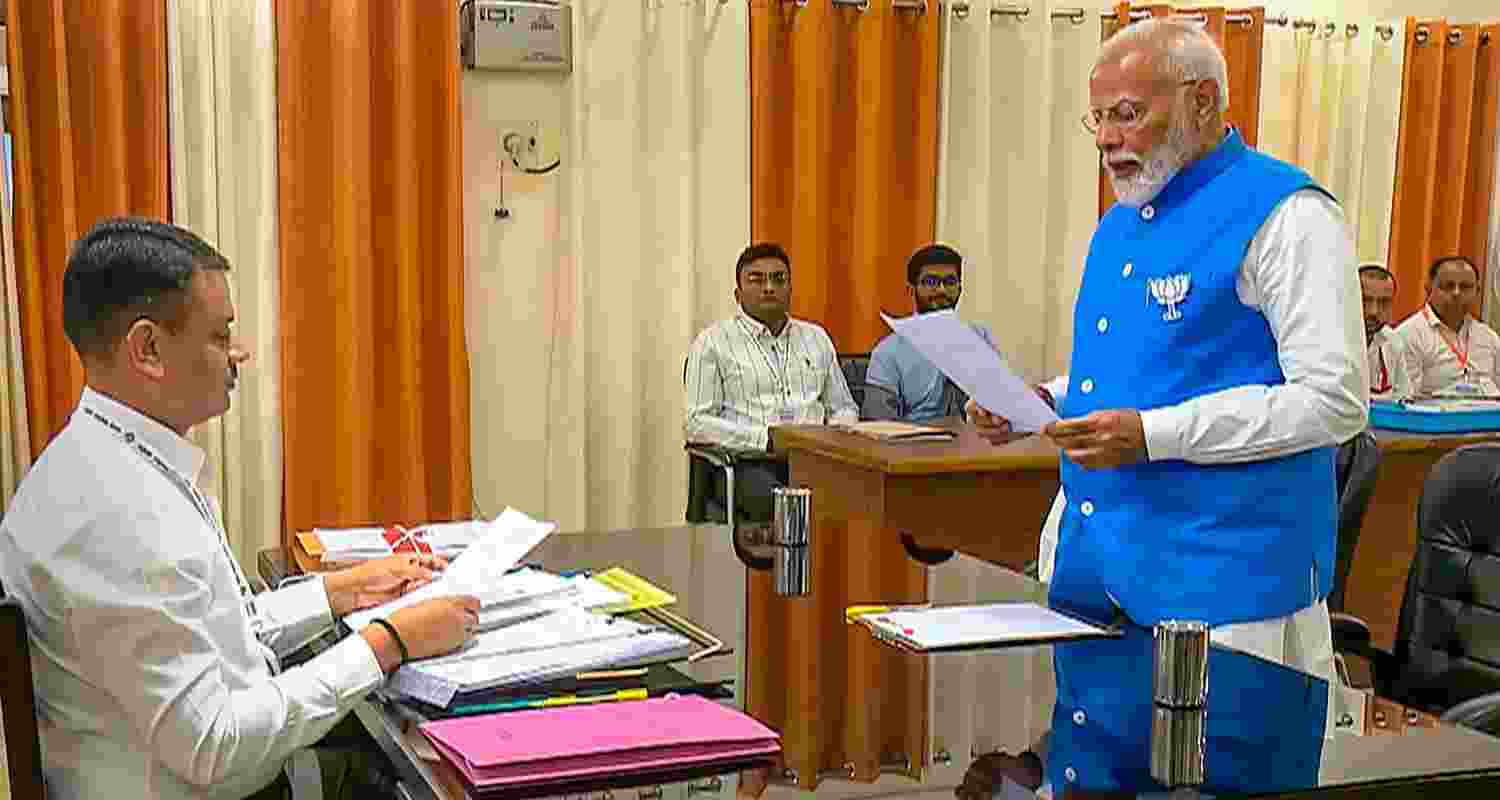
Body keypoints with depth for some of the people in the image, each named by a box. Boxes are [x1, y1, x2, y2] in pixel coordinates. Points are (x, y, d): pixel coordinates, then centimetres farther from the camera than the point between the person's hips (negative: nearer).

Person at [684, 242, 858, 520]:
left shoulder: (816, 338, 22)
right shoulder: (713, 342, 7)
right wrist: (767, 438, -12)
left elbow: (844, 408, 27)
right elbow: (696, 423, -1)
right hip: (751, 463, -4)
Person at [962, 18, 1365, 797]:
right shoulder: (1117, 226, 15)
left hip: (1220, 582, -8)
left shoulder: (1284, 216, -11)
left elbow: (1334, 401, -17)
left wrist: (1154, 435, -22)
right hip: (1096, 570, 8)